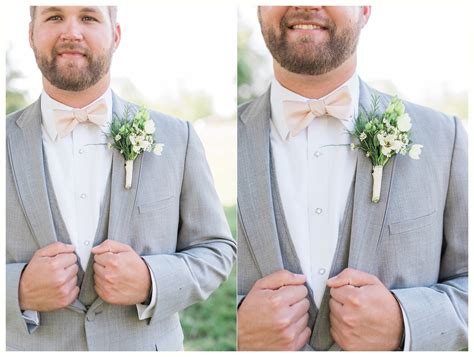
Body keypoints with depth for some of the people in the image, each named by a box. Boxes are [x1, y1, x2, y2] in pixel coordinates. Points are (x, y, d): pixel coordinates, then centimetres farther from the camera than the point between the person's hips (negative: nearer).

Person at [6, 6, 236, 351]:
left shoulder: (176, 138, -6)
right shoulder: (10, 143, -6)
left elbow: (217, 249, -1)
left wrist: (151, 282, -17)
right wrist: (19, 290, -20)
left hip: (146, 343, 0)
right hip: (28, 344, 1)